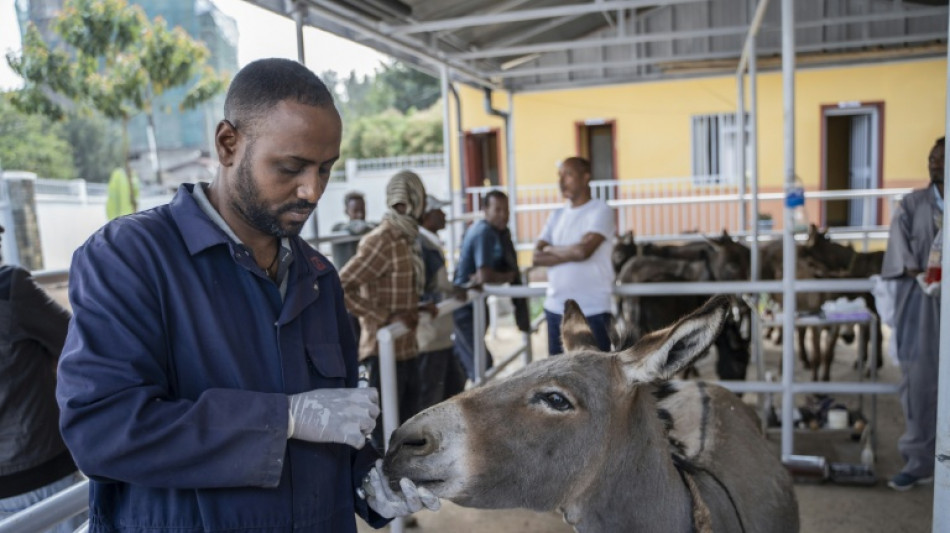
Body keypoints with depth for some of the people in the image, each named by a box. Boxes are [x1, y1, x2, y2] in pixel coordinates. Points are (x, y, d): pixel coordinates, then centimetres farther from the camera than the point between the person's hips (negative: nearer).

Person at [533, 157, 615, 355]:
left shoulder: (600, 211, -5)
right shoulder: (556, 216, 12)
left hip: (591, 311, -6)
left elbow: (584, 250, -20)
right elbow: (537, 257, 2)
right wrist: (570, 253, -11)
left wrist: (551, 250, -2)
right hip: (555, 308, 6)